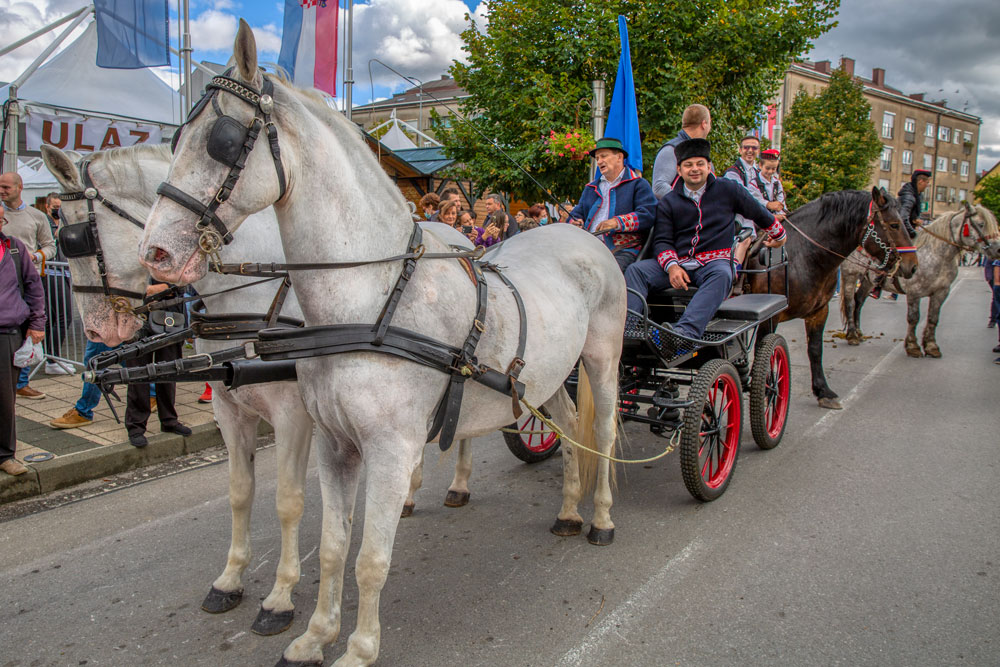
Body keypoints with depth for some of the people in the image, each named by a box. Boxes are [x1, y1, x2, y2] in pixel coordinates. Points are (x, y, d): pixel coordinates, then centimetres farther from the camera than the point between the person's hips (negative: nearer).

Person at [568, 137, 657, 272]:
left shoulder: (638, 184, 11)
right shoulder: (591, 187, 30)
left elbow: (648, 215, -4)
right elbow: (577, 213, 29)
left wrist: (618, 223, -18)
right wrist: (575, 222, 3)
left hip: (622, 249, -5)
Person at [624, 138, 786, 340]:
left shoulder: (728, 190, 9)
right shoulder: (668, 202, 11)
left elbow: (758, 213, 22)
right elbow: (661, 240, 4)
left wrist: (779, 235, 36)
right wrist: (671, 266, -15)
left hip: (714, 262, -2)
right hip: (678, 262, 2)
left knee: (721, 274, -38)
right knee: (635, 270, -20)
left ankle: (686, 331, -56)